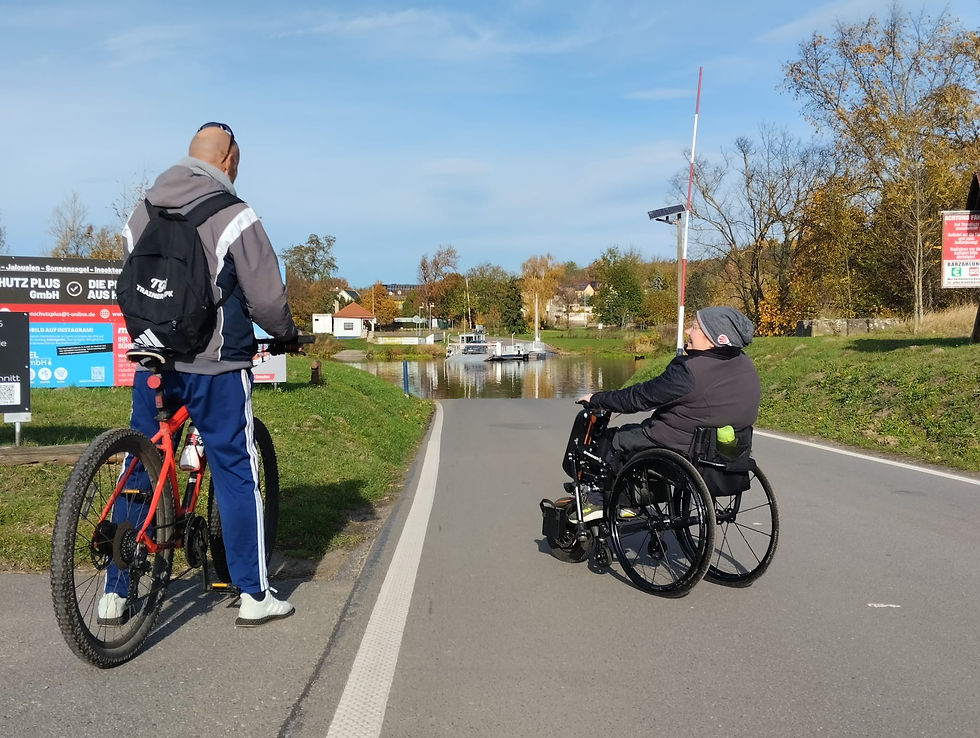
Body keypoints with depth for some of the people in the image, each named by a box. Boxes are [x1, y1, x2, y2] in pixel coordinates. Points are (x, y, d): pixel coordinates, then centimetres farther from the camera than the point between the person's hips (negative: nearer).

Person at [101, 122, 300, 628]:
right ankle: (253, 595, 12)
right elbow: (266, 298, -9)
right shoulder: (234, 217, -10)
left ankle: (115, 595, 19)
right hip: (215, 368, -5)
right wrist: (287, 334, 10)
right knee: (236, 475, 4)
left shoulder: (141, 214, 9)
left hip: (151, 364, 6)